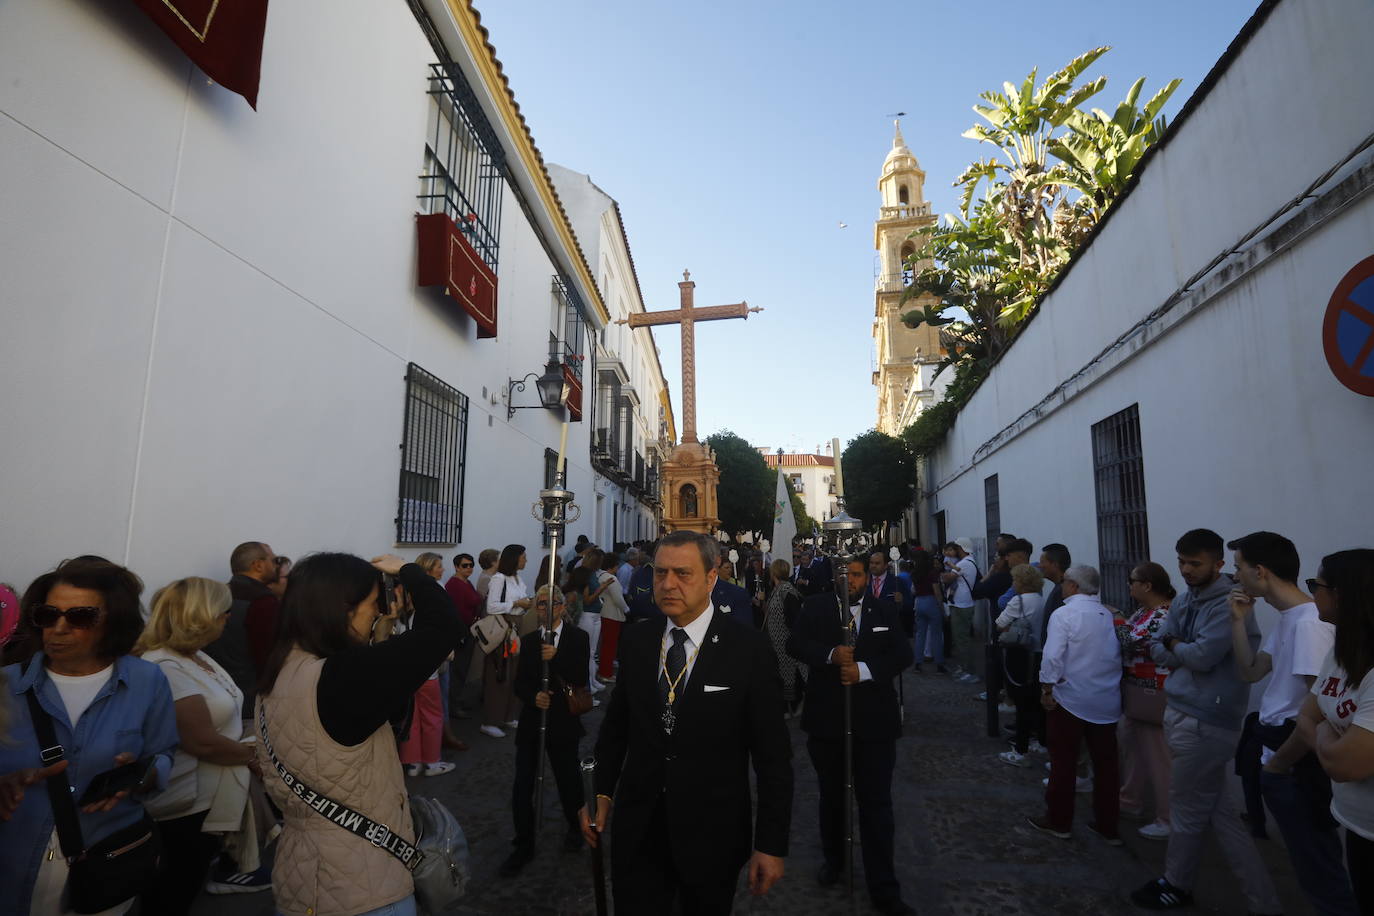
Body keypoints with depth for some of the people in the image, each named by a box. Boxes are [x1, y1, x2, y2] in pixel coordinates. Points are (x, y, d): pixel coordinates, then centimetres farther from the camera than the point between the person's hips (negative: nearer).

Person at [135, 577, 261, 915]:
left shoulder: (198, 657, 6)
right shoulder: (167, 668, -25)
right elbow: (203, 743, -26)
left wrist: (249, 752, -2)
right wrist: (253, 754, -11)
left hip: (209, 800, 9)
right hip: (185, 809, -9)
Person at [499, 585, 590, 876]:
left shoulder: (578, 638, -4)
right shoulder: (529, 641, 7)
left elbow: (581, 680, -14)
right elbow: (519, 684, 4)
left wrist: (556, 658, -26)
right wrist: (533, 697, -17)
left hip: (562, 723, -3)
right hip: (531, 723, 3)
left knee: (568, 780, 10)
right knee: (522, 786, 1)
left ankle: (575, 827, 39)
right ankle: (523, 846, 20)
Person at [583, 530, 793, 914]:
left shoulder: (749, 648, -13)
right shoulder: (635, 641, -1)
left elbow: (772, 753, -10)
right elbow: (615, 725, 9)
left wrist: (771, 844, -9)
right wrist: (601, 792, 6)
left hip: (712, 835, -2)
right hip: (637, 830, 3)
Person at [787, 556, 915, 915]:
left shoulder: (887, 610, 1)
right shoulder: (816, 607, 0)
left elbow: (903, 654, -6)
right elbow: (795, 644, -8)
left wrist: (864, 669, -20)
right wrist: (831, 655, -24)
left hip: (874, 720, -1)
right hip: (826, 719, 1)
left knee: (877, 804, 3)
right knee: (832, 795, 20)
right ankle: (834, 859, 43)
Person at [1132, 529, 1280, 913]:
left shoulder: (1229, 603, -16)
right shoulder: (1183, 600, 9)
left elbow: (1203, 656, -22)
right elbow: (1158, 650, 7)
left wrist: (1175, 645, -4)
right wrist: (1186, 653, -11)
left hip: (1204, 722, -8)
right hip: (1179, 712, 8)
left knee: (1186, 810, 9)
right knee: (1217, 812, 16)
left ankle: (1177, 884, 29)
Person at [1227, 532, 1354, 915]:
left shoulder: (1310, 622, -22)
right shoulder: (1286, 619, 9)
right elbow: (1250, 672, 10)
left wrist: (1279, 762, -14)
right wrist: (1239, 620, 0)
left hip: (1297, 764, -9)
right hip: (1277, 748, 9)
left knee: (1318, 865, 4)